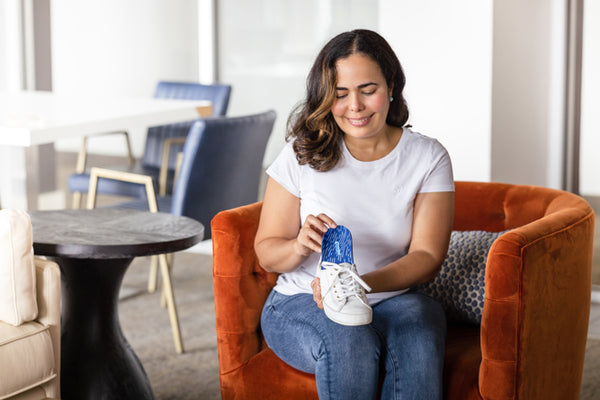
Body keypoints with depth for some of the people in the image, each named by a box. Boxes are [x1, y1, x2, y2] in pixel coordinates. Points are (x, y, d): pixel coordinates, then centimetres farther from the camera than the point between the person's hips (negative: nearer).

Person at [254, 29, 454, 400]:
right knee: (349, 342, -35)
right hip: (302, 300, -1)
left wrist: (360, 283, -26)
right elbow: (266, 251, 2)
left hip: (393, 297, 1)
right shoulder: (302, 154, -3)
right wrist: (299, 247, -23)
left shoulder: (428, 157, -1)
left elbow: (427, 256, -7)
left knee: (417, 339, -34)